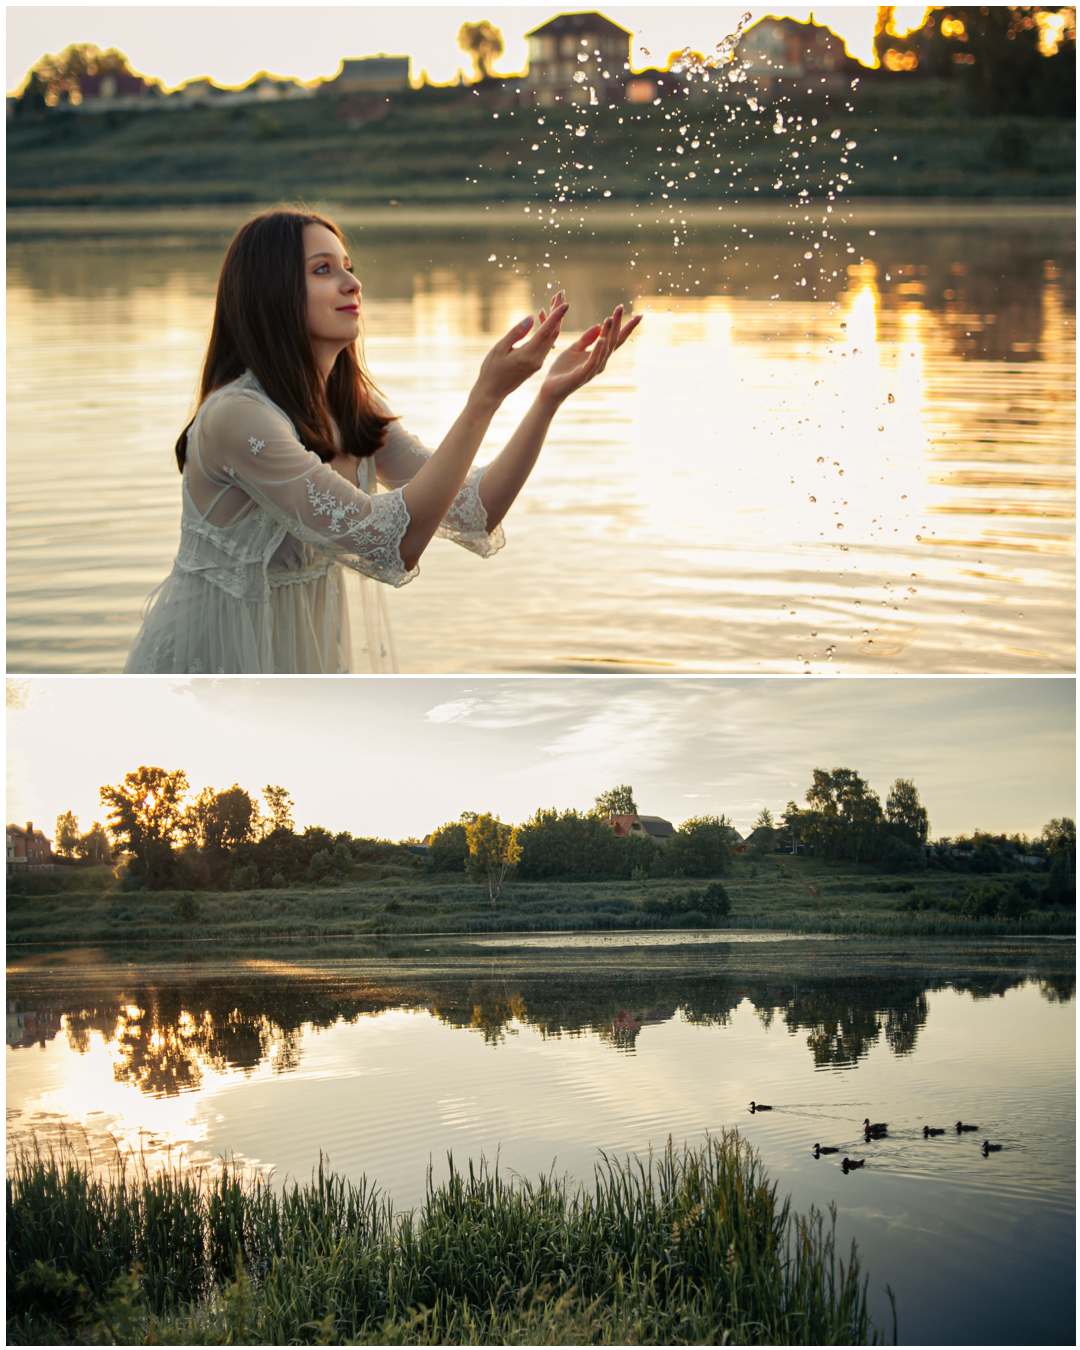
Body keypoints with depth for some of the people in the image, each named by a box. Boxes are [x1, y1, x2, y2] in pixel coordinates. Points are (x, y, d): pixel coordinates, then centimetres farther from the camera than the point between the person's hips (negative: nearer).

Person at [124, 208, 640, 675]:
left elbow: (472, 514, -1)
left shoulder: (353, 406, 5)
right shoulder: (235, 416, -22)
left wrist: (551, 394, -11)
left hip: (300, 664, 7)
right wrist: (486, 395, -29)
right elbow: (388, 542, -27)